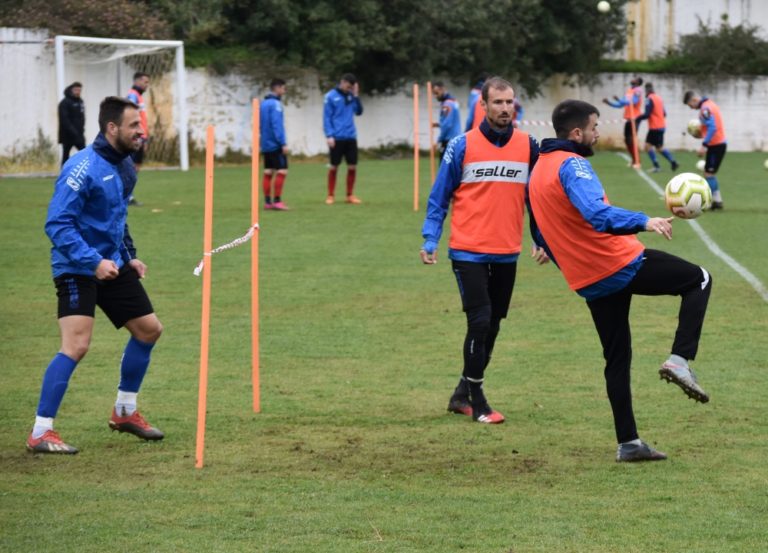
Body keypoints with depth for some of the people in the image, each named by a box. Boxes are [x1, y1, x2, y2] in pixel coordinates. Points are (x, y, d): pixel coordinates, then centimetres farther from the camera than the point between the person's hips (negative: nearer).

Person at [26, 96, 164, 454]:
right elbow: (57, 224, -24)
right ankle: (40, 433, -15)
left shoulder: (125, 166, 8)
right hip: (77, 269, -9)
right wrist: (93, 262, -29)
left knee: (149, 330, 13)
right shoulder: (83, 168, -20)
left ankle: (124, 412, 30)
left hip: (113, 266, 9)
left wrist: (129, 257, 14)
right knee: (76, 346, -19)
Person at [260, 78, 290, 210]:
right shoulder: (275, 104, -13)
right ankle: (277, 201, -13)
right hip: (276, 144, -9)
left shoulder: (263, 104, 13)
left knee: (268, 172, 8)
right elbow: (277, 125, -19)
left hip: (266, 145, 9)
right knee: (282, 171, -8)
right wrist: (283, 143, -20)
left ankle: (268, 202, 7)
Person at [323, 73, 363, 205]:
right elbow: (326, 118, -6)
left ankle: (350, 195, 12)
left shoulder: (351, 96, 9)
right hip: (337, 138, -4)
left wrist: (356, 96, -3)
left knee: (352, 166, 3)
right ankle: (330, 195, 9)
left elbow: (359, 112, 7)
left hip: (351, 138, 4)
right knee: (334, 167, 1)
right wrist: (329, 135, -14)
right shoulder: (331, 97, -4)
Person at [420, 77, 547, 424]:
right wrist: (430, 241, -9)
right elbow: (439, 198, -1)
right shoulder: (463, 146, -5)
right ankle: (476, 401, 2)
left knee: (491, 327, 10)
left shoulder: (528, 147, 5)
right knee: (480, 322, -10)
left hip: (507, 254, 4)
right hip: (469, 252, -4)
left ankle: (462, 395, 24)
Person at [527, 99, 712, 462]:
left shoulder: (537, 173, 14)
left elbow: (541, 234, 22)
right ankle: (679, 360, -6)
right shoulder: (571, 164, -14)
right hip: (622, 263, -8)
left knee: (617, 358, 15)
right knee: (699, 280, 9)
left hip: (589, 282, 8)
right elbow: (596, 212, -32)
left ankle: (628, 443, 12)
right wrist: (643, 222, -41)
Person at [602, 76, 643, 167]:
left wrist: (619, 100, -32)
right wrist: (609, 102, 15)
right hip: (628, 118, 9)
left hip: (634, 118, -9)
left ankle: (637, 162, -8)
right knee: (627, 140, 10)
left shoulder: (638, 91, -9)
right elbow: (620, 104, 22)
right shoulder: (629, 91, 17)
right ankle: (634, 160, 21)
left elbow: (633, 102, -25)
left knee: (631, 140, -12)